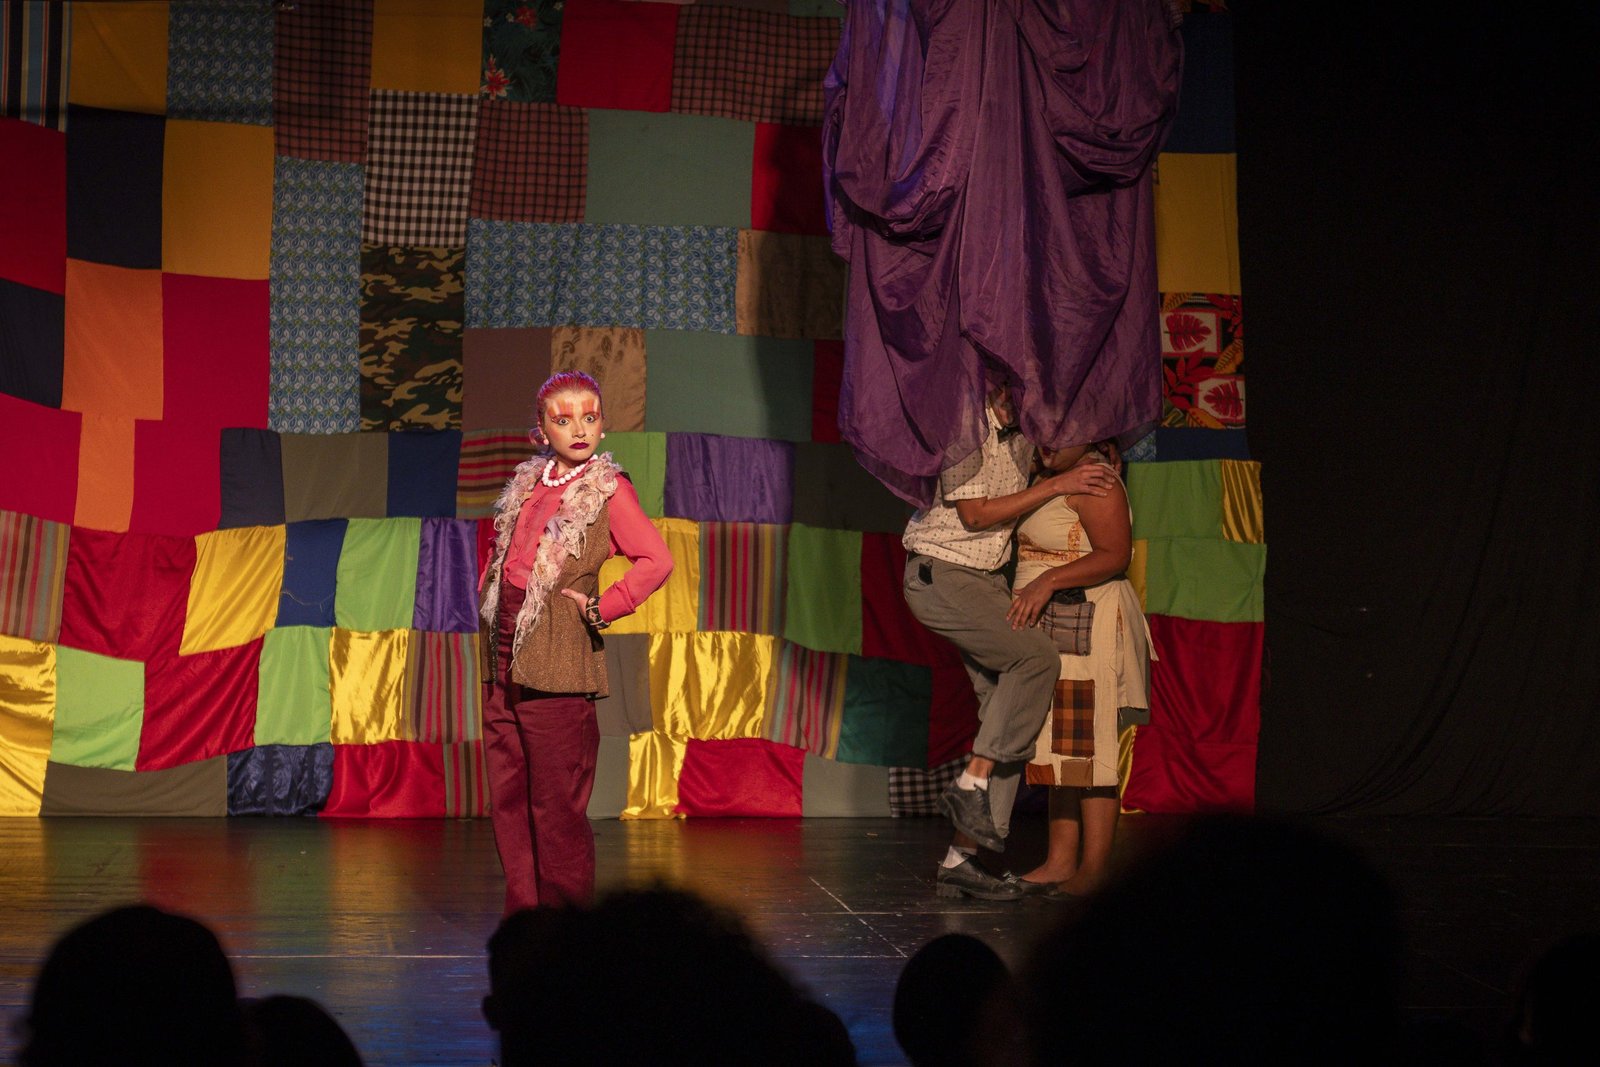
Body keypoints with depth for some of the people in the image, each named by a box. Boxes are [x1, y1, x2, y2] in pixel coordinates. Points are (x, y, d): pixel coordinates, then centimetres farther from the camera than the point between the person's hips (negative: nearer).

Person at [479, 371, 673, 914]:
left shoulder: (608, 489, -4)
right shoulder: (526, 484, 14)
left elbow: (657, 561, -15)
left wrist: (600, 609, -12)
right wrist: (486, 600, 14)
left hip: (555, 663, -6)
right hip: (503, 662, 6)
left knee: (556, 802, -3)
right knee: (507, 797, 9)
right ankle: (522, 913, 18)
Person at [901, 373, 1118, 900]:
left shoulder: (1022, 438, 9)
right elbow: (976, 514, -19)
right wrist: (1054, 485, -17)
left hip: (986, 580, 8)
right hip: (940, 576, -8)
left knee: (1008, 713, -1)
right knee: (1036, 655, -24)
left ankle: (960, 860, 0)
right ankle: (972, 785, -17)